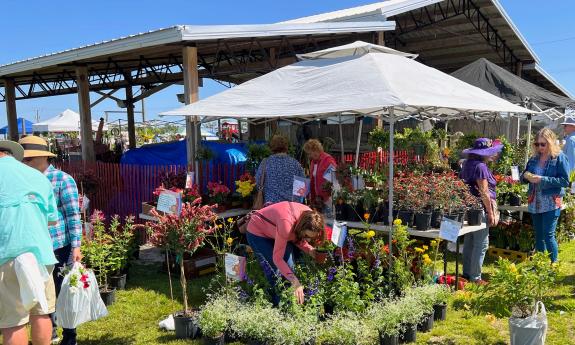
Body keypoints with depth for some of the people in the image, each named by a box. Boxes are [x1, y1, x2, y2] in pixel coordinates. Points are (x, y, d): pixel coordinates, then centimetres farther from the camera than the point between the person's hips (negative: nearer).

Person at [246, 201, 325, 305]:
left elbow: (298, 239, -3)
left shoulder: (309, 216, -21)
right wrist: (295, 281, -41)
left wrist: (311, 250, -23)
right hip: (257, 233, -6)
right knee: (275, 270, -14)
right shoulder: (286, 224, -42)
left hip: (273, 231, 7)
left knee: (289, 264, -5)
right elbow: (277, 258, -36)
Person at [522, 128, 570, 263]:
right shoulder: (534, 159, 9)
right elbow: (525, 176, 16)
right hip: (535, 202, 6)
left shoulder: (559, 158, -7)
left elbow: (565, 181, -13)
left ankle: (554, 264, 8)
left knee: (548, 235, -6)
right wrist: (526, 176, -8)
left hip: (551, 203, -6)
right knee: (538, 235, 13)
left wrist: (542, 179, -21)